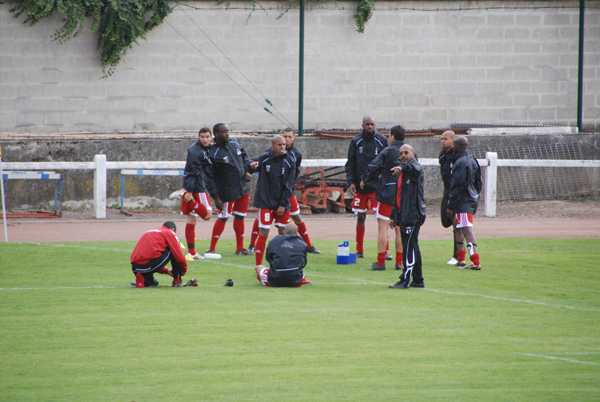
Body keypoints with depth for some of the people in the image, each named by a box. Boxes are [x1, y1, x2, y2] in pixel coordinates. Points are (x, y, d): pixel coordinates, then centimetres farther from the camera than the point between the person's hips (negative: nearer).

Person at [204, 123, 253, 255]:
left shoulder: (235, 145, 5)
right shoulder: (213, 154, -16)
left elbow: (245, 159, 22)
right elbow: (210, 178, -14)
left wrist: (247, 172, 2)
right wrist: (216, 197, -17)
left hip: (243, 189, 6)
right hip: (227, 193, -6)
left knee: (240, 217, 12)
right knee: (223, 218, -2)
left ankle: (240, 248, 22)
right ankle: (212, 248, 10)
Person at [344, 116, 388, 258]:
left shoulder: (382, 141, 2)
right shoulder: (356, 142, 6)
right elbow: (350, 164, 6)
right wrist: (350, 181, -5)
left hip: (377, 186, -2)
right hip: (360, 187, 2)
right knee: (360, 217, 7)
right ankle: (359, 250, 14)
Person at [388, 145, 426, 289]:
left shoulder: (415, 167, -7)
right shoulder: (402, 173, 22)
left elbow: (416, 170, -35)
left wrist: (403, 167, -54)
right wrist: (393, 216, 25)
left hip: (413, 215, -10)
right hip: (403, 215, 10)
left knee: (409, 247, -11)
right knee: (412, 247, 12)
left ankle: (406, 280, -13)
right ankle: (418, 280, 17)